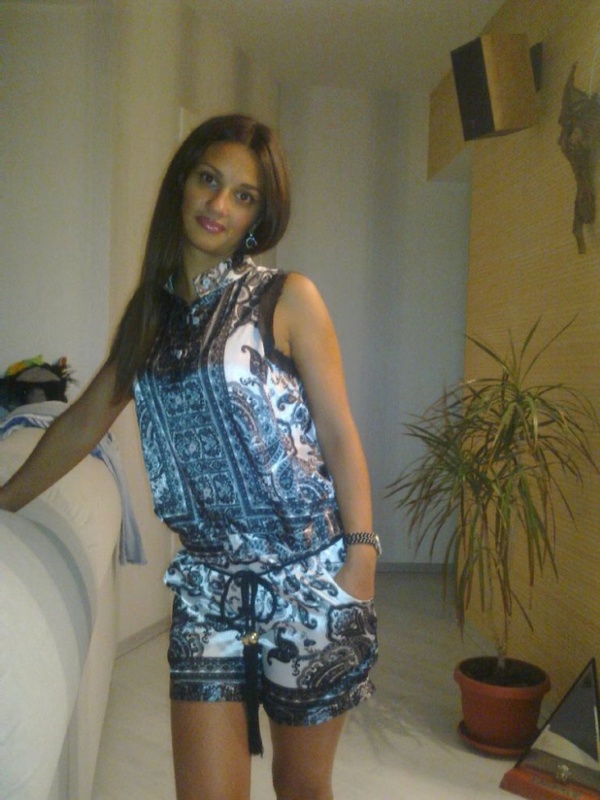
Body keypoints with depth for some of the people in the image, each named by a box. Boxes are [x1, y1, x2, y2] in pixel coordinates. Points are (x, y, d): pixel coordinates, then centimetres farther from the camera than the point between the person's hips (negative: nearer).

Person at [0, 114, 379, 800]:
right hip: (209, 584, 3)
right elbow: (84, 422, 18)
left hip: (309, 580, -3)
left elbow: (339, 435, -5)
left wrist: (359, 556, -13)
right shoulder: (152, 309, 9)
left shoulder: (288, 298, -4)